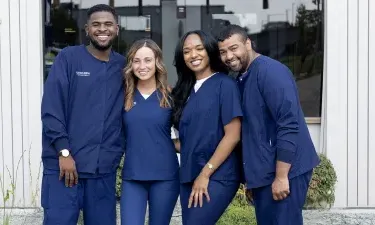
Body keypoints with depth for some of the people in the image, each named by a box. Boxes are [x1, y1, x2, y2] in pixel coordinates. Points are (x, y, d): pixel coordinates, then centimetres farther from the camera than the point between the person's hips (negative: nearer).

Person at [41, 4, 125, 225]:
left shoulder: (123, 66, 9)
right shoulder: (68, 58, -1)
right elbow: (51, 109, -6)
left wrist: (116, 154, 1)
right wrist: (64, 152, -12)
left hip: (104, 167, 3)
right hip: (64, 163, -3)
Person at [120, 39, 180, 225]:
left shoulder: (170, 97, 1)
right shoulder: (124, 96, 4)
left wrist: (163, 145, -3)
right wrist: (138, 144, 0)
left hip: (165, 176, -1)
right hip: (132, 176, 1)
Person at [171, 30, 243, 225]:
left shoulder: (225, 84, -7)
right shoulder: (186, 89, 13)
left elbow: (233, 136, -12)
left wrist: (205, 174, -13)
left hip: (217, 177, -6)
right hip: (189, 175, 7)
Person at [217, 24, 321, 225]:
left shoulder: (270, 71, -14)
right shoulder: (243, 78, 13)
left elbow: (288, 125, -21)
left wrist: (281, 176, -22)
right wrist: (252, 178, 18)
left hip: (284, 171, -9)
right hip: (263, 172, 9)